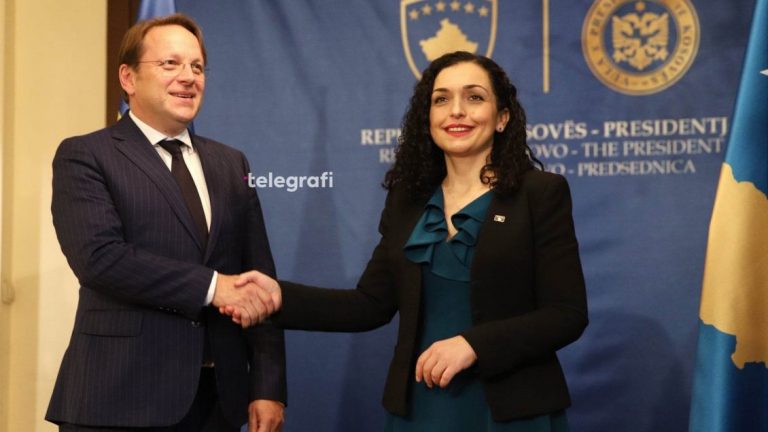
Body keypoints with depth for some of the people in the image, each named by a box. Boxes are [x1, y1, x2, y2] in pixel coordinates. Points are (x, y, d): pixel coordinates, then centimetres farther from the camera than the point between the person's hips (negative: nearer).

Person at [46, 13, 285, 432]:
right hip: (122, 397, -5)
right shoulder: (84, 156, -2)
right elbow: (99, 256, -17)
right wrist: (211, 286, -19)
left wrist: (268, 386, 1)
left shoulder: (230, 163, 13)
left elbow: (259, 279, 9)